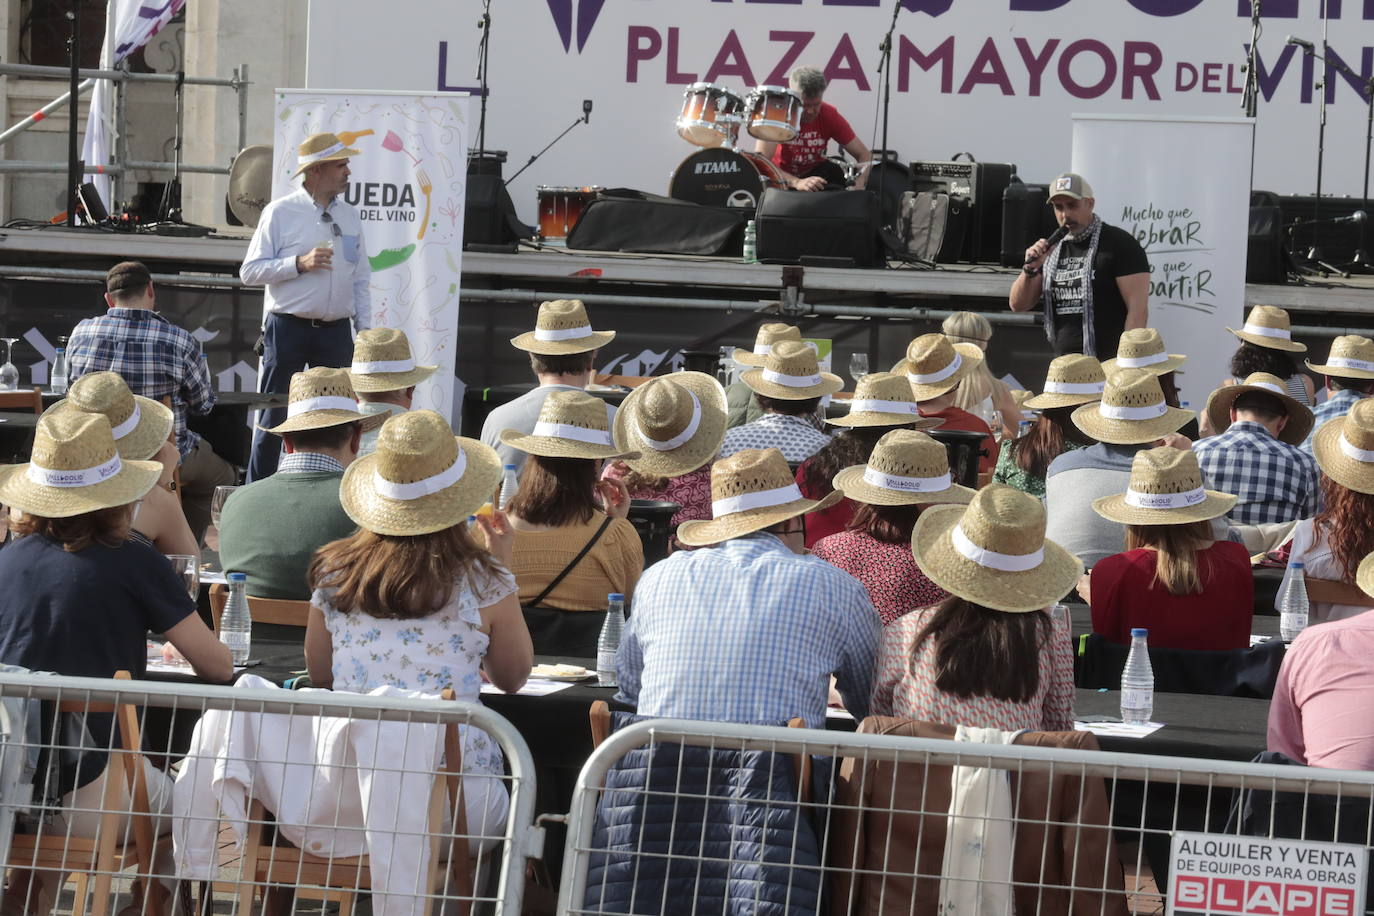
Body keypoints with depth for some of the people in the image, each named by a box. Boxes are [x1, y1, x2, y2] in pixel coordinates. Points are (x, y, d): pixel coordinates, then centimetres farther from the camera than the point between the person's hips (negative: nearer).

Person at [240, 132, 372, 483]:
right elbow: (250, 271, -5)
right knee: (274, 418, -1)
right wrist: (299, 263, -16)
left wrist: (364, 329, 10)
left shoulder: (349, 216, 13)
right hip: (288, 329, -4)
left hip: (336, 331, 4)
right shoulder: (280, 213, -2)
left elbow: (361, 279, 18)